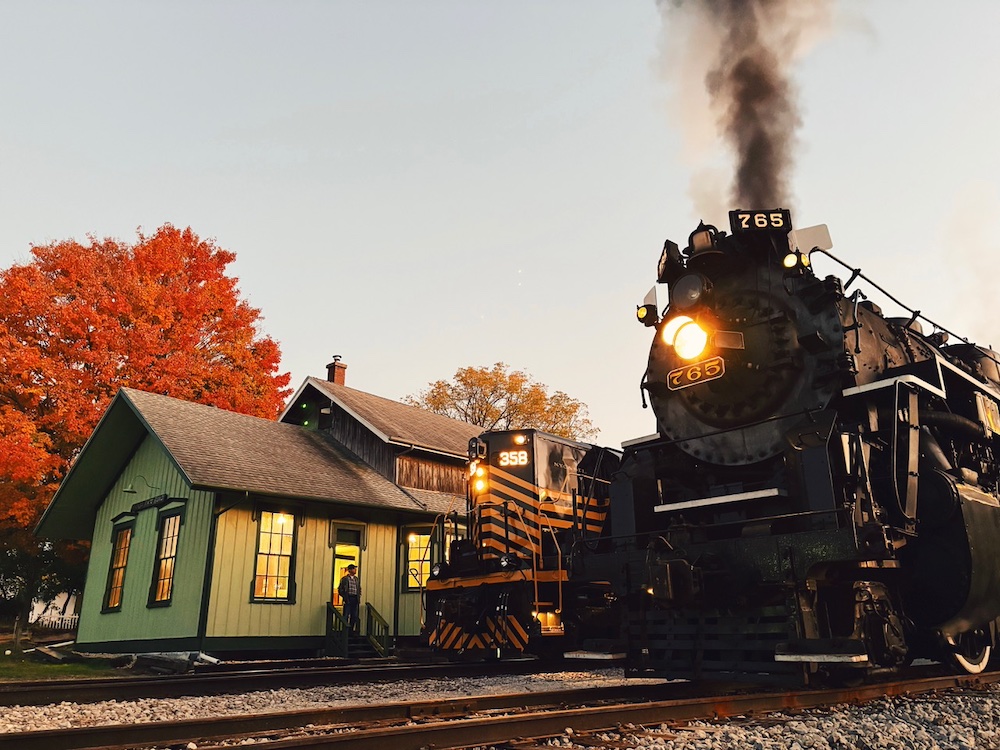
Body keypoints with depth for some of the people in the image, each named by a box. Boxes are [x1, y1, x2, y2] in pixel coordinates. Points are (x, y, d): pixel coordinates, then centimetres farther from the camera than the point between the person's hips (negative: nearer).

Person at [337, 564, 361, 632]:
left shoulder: (357, 579, 15)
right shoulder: (344, 579, 0)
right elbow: (340, 589, -2)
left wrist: (358, 597, 8)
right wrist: (344, 597, -7)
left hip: (355, 599, 5)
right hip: (348, 599, -5)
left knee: (354, 616, 4)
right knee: (346, 616, -4)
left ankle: (352, 629, 11)